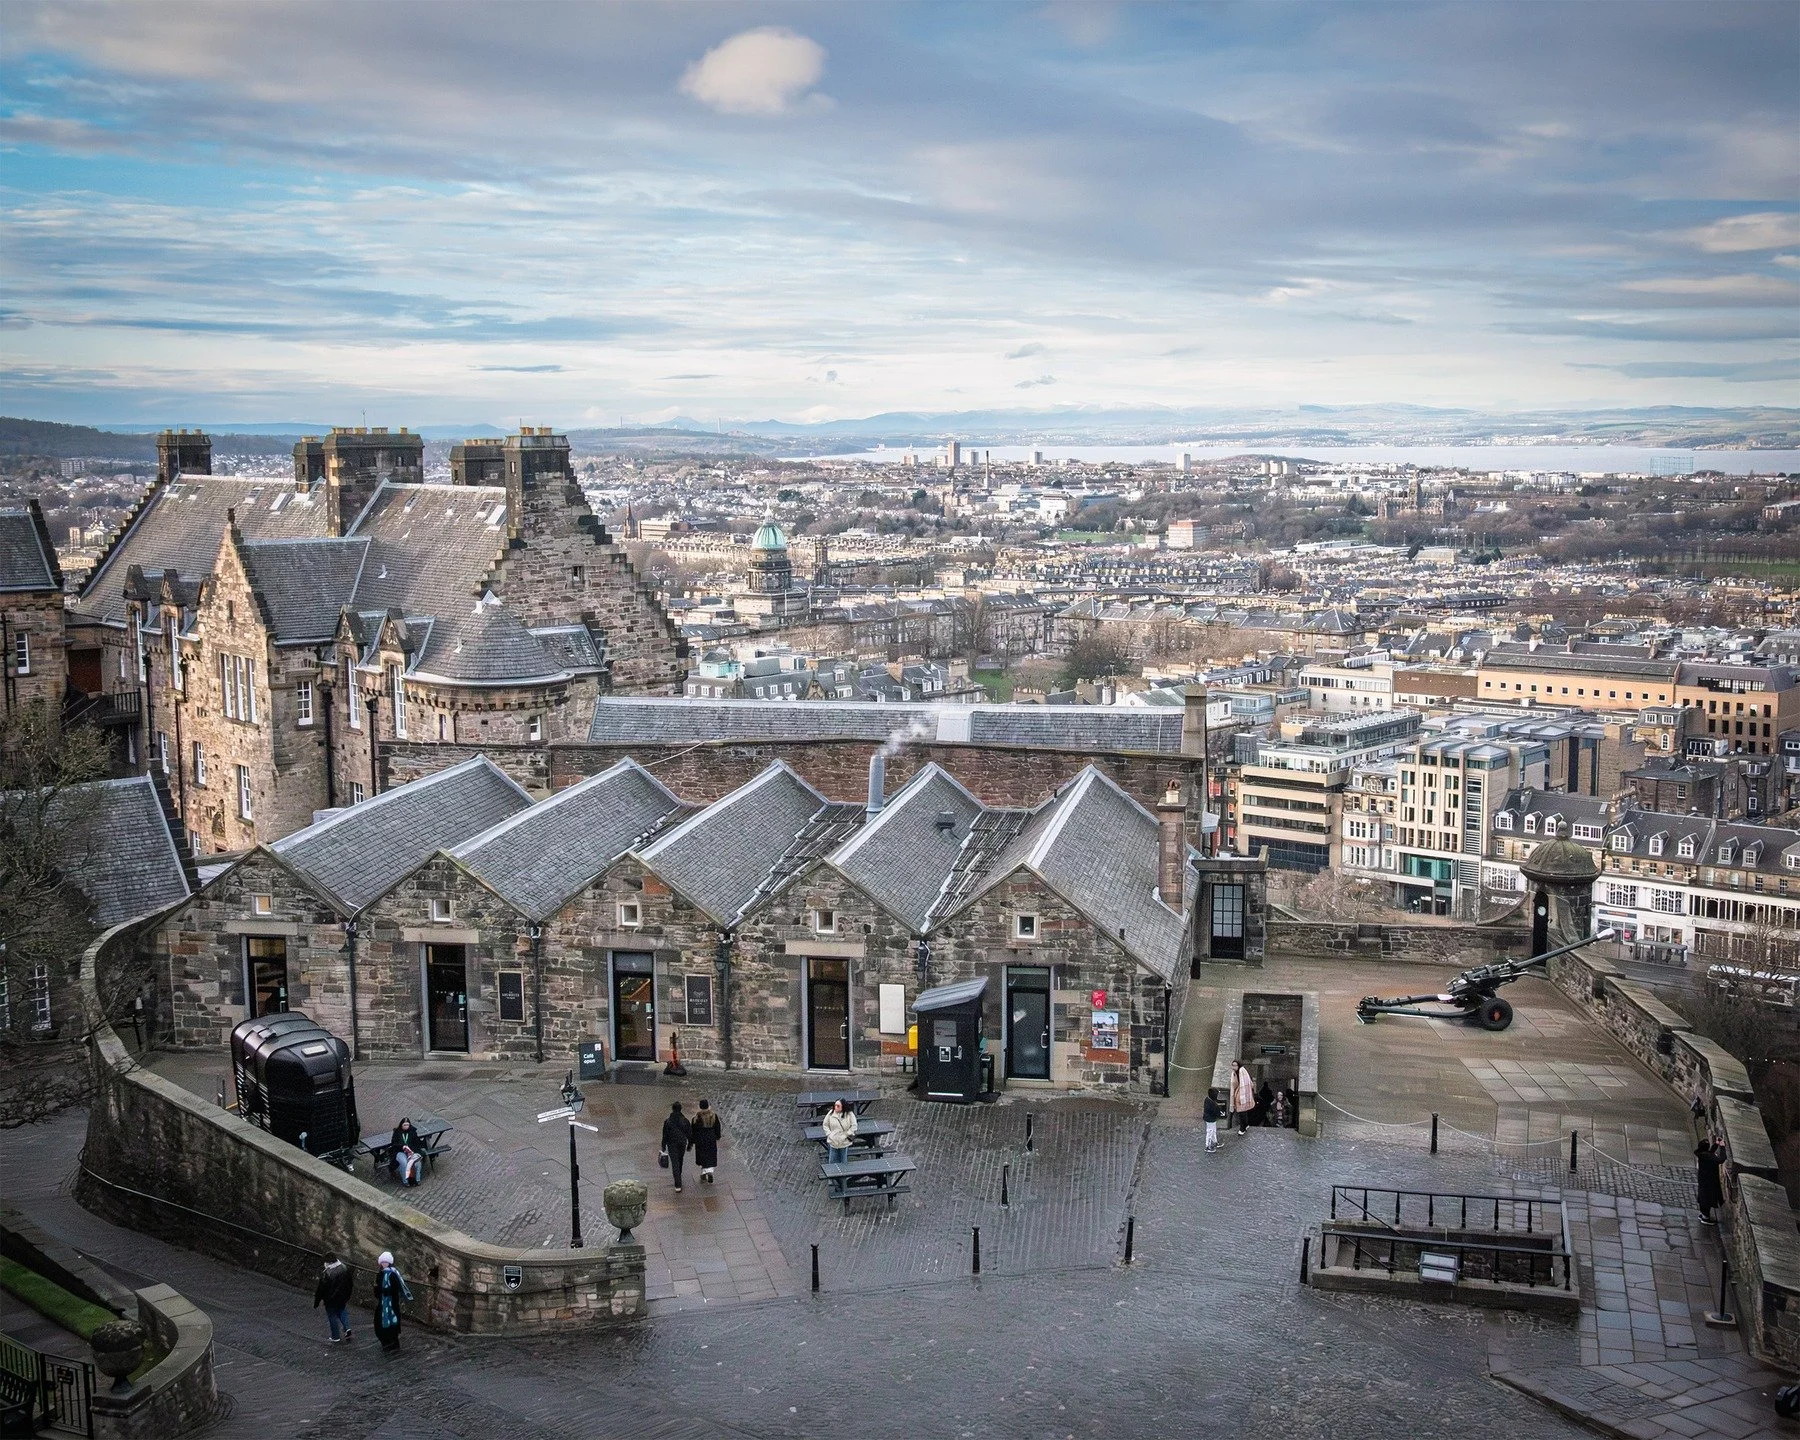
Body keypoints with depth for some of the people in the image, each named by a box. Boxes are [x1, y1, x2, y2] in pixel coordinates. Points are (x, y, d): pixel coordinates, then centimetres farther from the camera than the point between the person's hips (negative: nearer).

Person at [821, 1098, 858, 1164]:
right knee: (832, 1161, 7)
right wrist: (829, 1134, -4)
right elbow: (825, 1125, 6)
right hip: (832, 1142, 2)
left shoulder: (849, 1114, -12)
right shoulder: (831, 1113, -5)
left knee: (843, 1162, 10)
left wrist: (847, 1135, -11)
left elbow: (853, 1126, -7)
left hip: (844, 1143, -2)